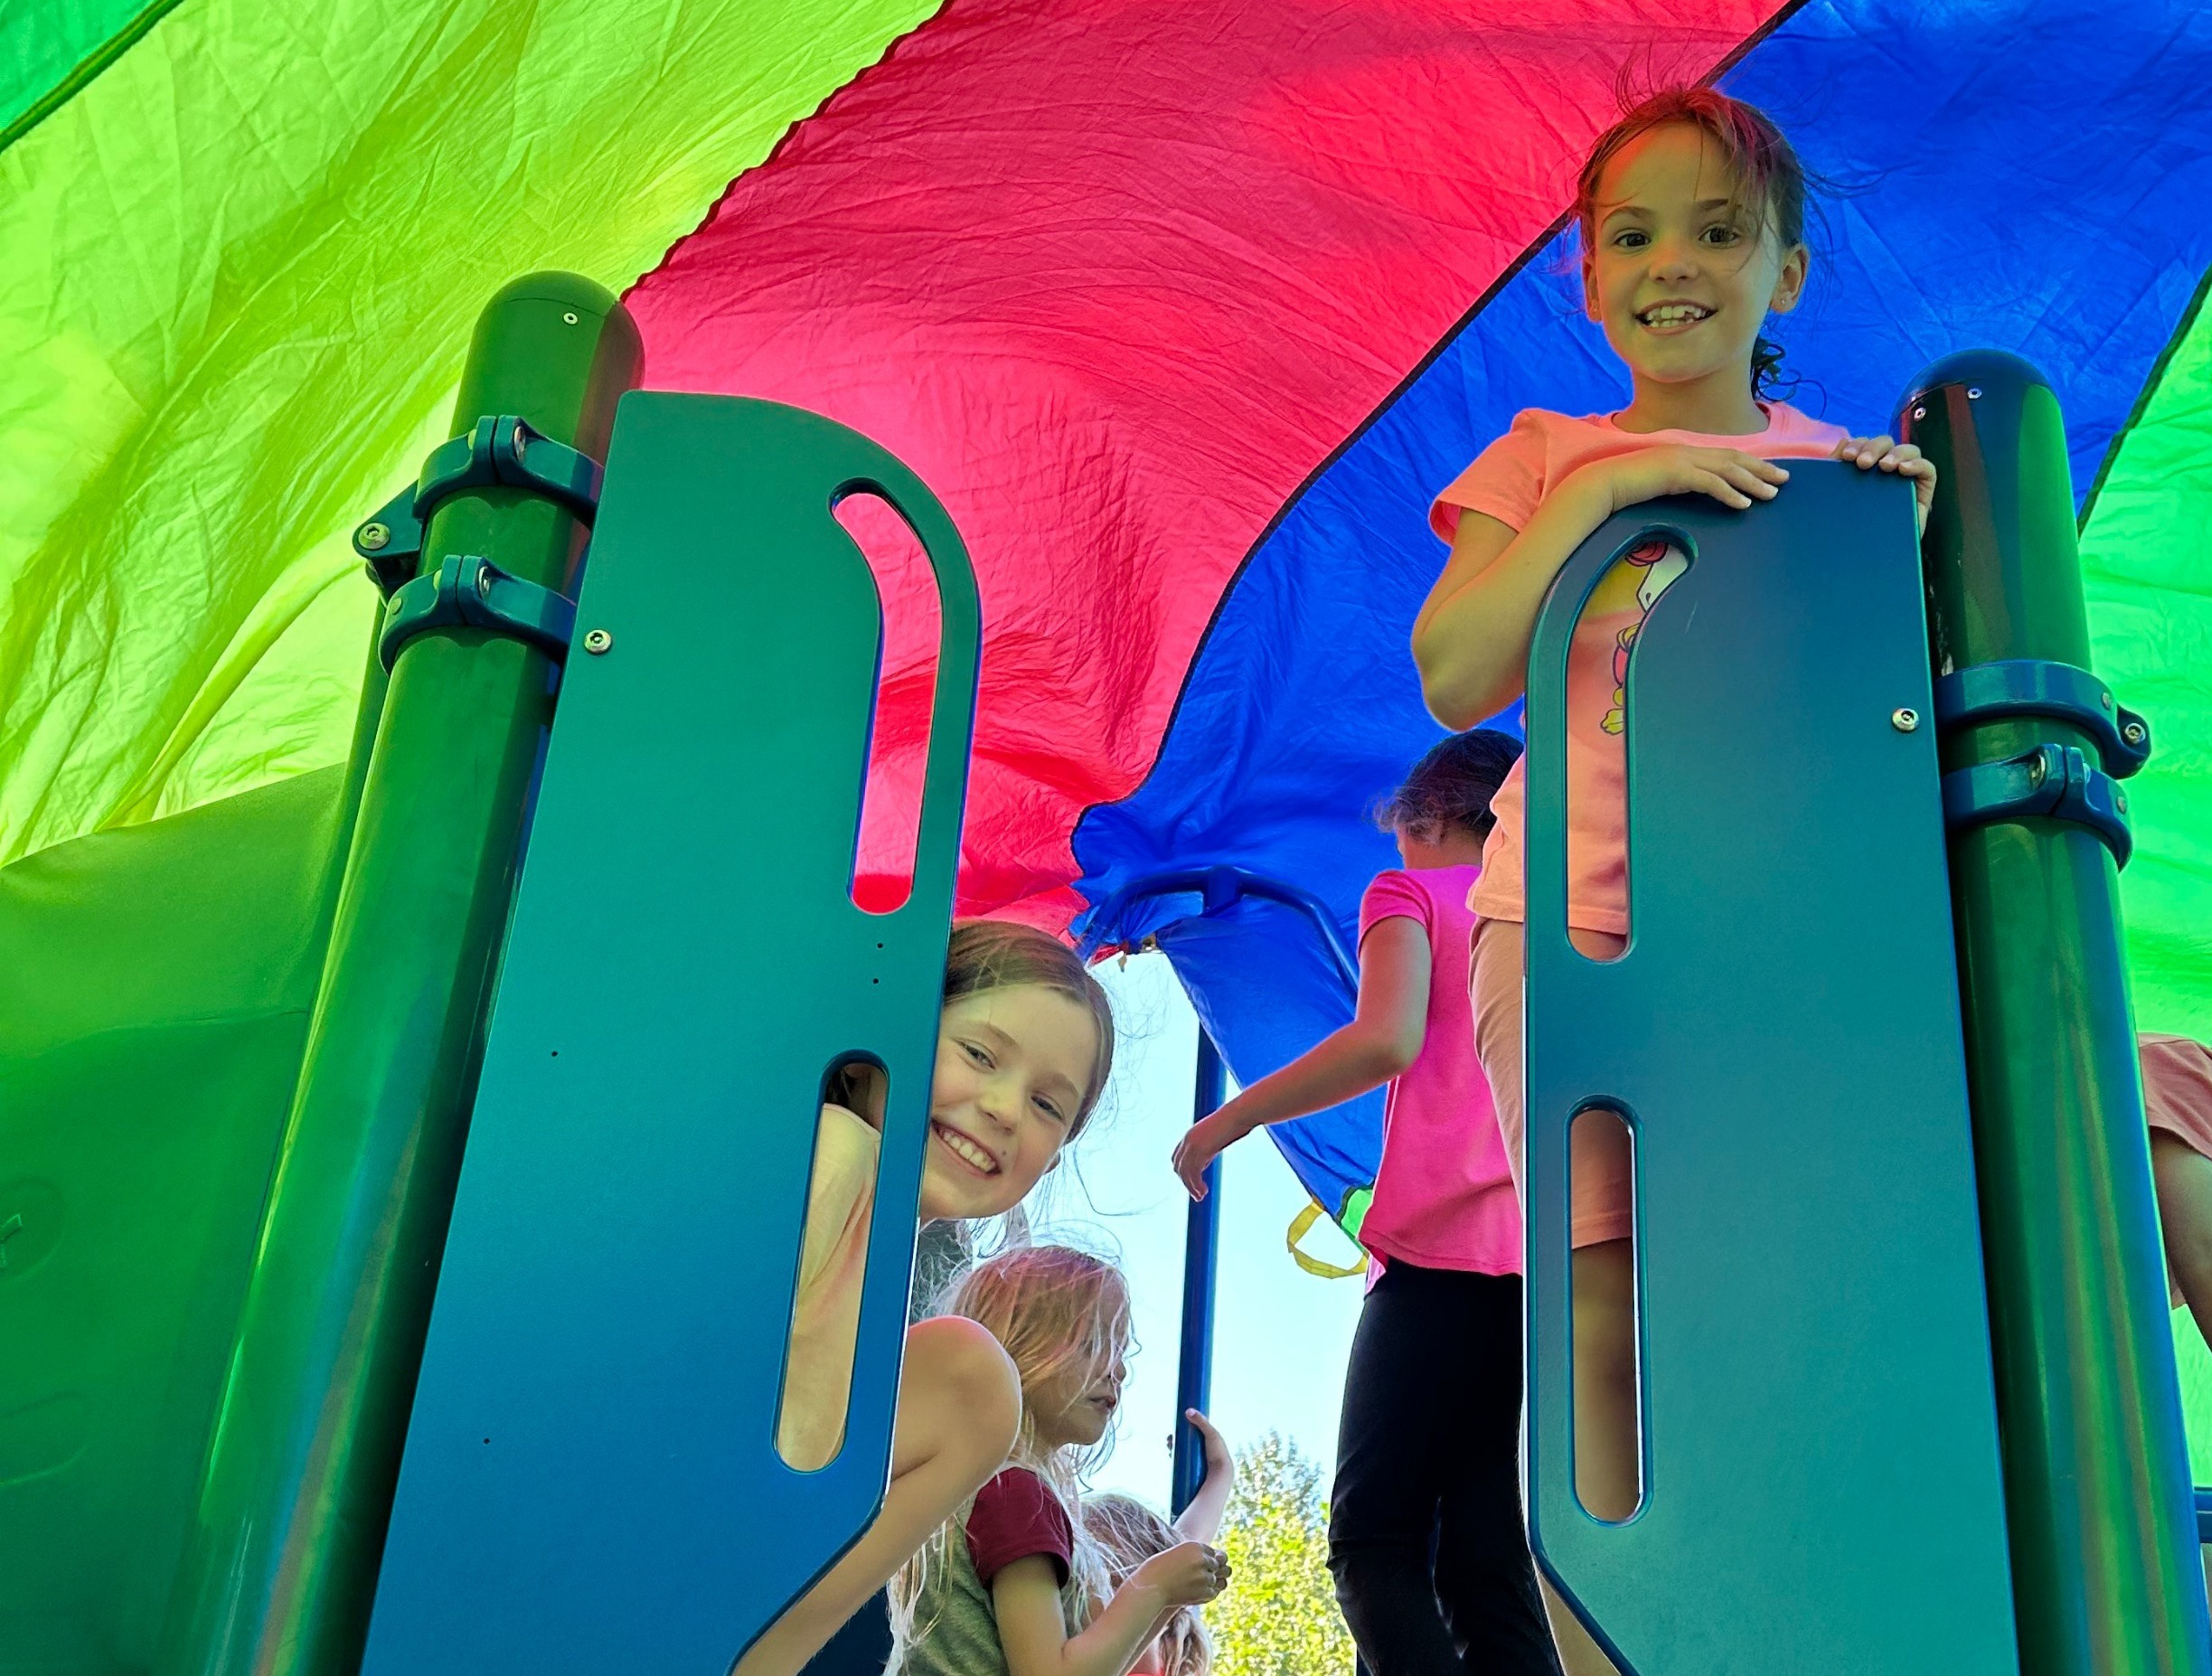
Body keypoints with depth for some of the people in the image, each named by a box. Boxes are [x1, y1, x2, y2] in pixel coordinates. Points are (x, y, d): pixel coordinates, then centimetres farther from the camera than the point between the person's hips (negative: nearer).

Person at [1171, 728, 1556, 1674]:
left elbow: (1387, 1040, -10)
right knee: (1490, 1564, 4)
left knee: (1374, 1537, -2)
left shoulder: (1411, 894, 9)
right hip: (1560, 1262, 6)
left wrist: (1228, 1122, -2)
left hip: (1445, 1252, -5)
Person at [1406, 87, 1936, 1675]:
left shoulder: (1840, 465, 14)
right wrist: (1601, 488, -10)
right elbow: (1454, 680, -3)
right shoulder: (1546, 456, 11)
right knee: (1603, 1316, -4)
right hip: (1575, 918, -1)